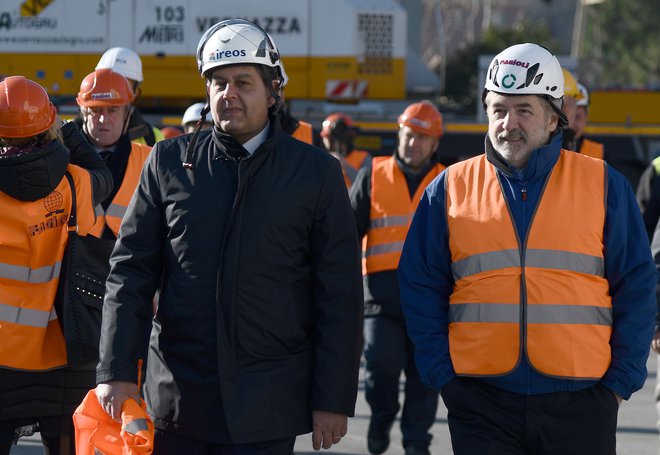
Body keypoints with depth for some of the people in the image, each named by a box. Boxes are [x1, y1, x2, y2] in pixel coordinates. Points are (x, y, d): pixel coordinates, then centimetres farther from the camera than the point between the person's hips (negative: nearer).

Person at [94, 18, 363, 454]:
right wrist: (117, 371, -3)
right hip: (177, 398, 2)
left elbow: (339, 297, 2)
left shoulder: (317, 173, 3)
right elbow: (131, 271, 6)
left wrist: (334, 400, -3)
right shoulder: (169, 162, 7)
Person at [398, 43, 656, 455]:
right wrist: (441, 375, 0)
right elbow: (421, 289, 9)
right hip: (482, 402, 1)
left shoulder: (603, 185, 4)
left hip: (580, 403, 0)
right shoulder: (450, 188, 6)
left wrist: (622, 380, -1)